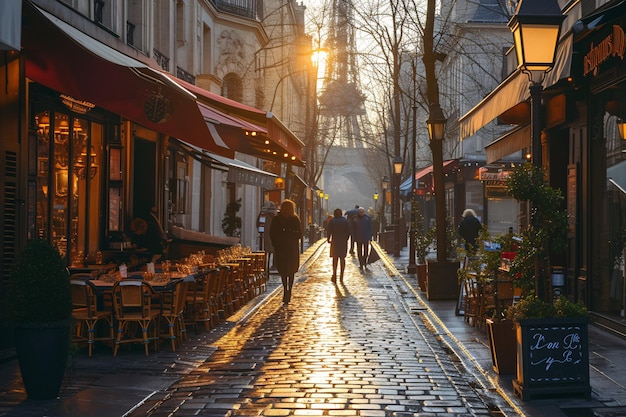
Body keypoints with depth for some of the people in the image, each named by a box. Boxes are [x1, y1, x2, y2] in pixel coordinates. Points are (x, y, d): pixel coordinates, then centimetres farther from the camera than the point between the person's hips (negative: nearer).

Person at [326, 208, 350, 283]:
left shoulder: (332, 221, -4)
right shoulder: (345, 220, 0)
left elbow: (329, 231, -6)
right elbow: (348, 232, 1)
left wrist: (328, 239, 8)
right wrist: (346, 239, 12)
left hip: (335, 241, -1)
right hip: (344, 242, 1)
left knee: (335, 258, 8)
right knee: (342, 259, 8)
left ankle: (334, 275, 4)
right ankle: (341, 277, 8)